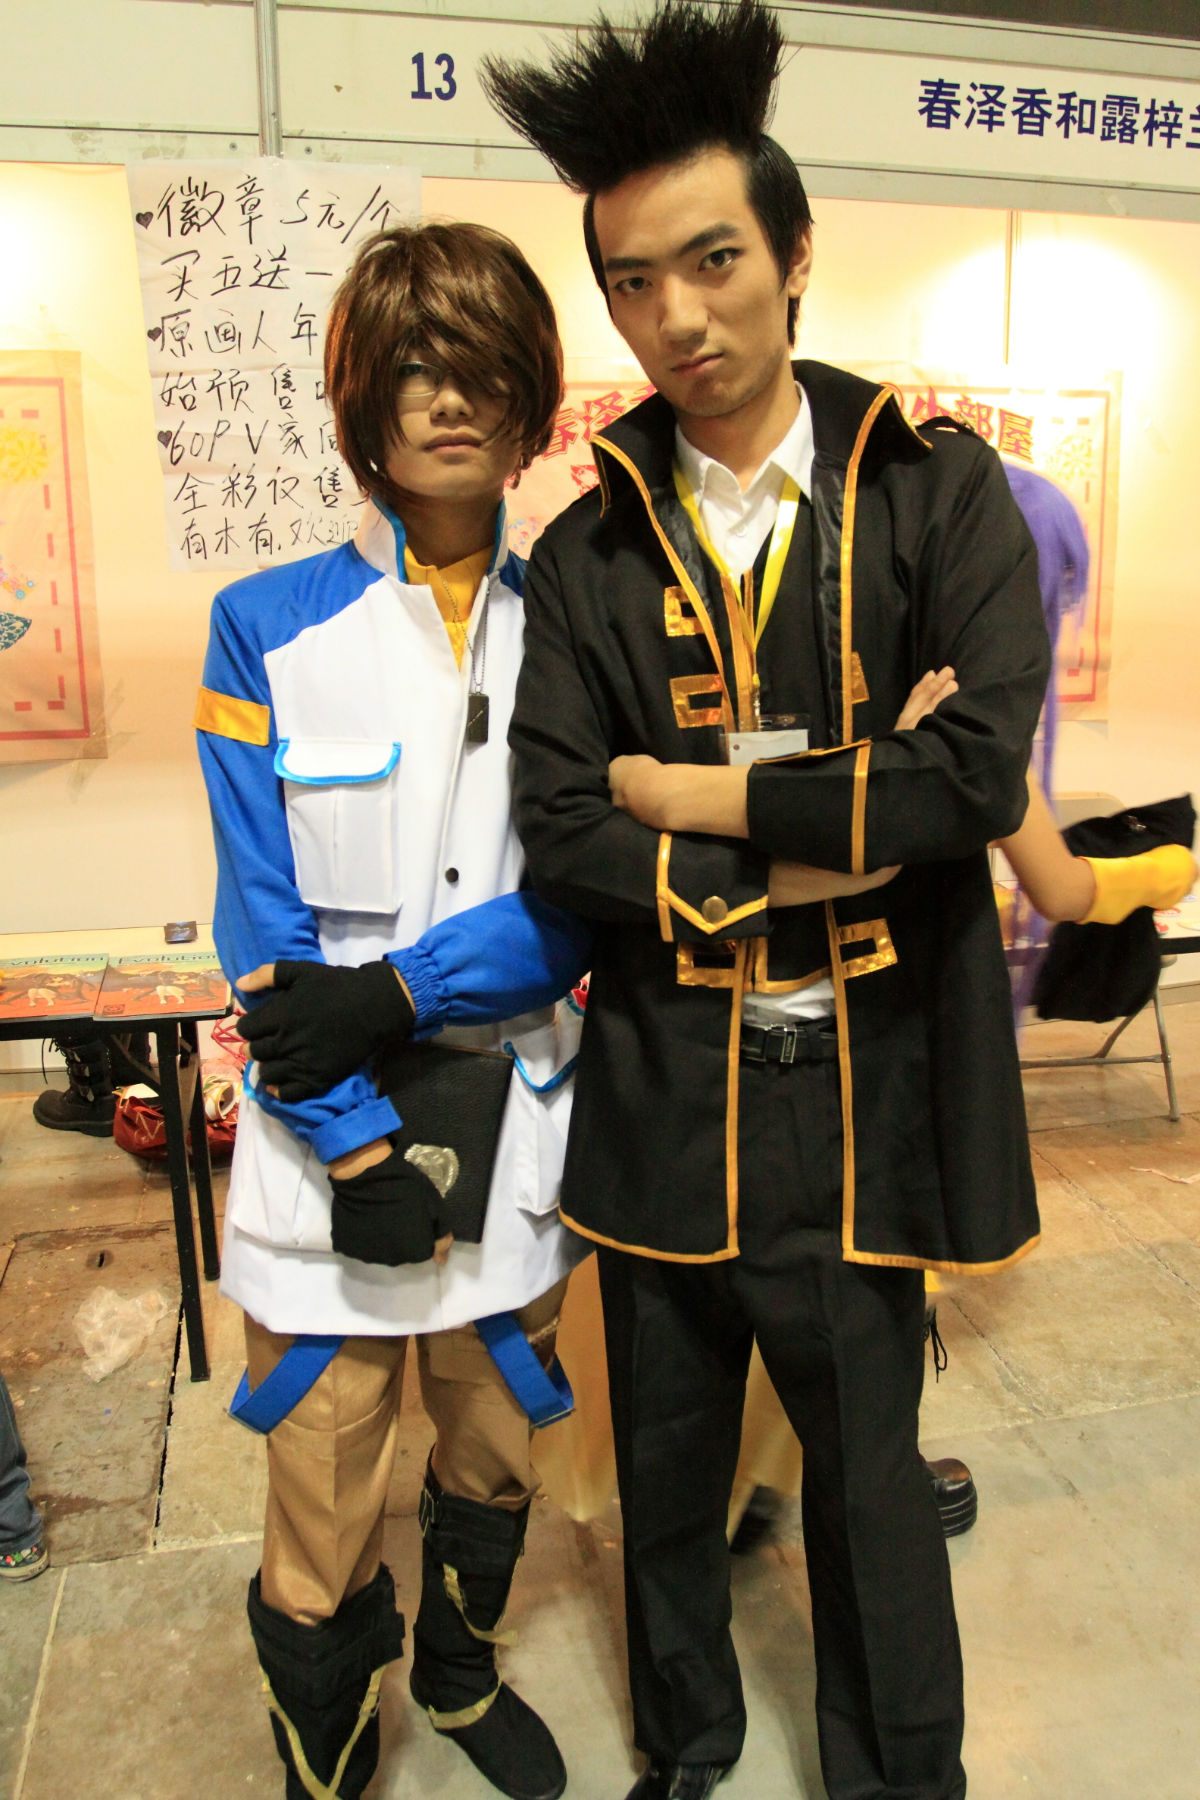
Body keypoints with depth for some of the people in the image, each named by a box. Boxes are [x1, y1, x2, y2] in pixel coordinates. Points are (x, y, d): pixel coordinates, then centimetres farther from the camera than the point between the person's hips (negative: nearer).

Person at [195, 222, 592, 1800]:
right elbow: (263, 923, -8)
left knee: (494, 1460, 22)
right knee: (323, 1523, 9)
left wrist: (396, 993, -18)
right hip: (330, 1141, -2)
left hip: (515, 1124, 3)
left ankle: (463, 1672, 53)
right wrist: (361, 1149, -14)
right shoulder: (269, 628, -4)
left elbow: (581, 896, -5)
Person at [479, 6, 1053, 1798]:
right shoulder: (589, 553, 2)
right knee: (667, 1473, 21)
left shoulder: (938, 493, -3)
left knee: (871, 1482, 15)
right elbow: (559, 833, -8)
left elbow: (980, 771, -17)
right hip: (660, 1093, 3)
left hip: (865, 1090, -2)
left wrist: (706, 797, -13)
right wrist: (808, 856, -15)